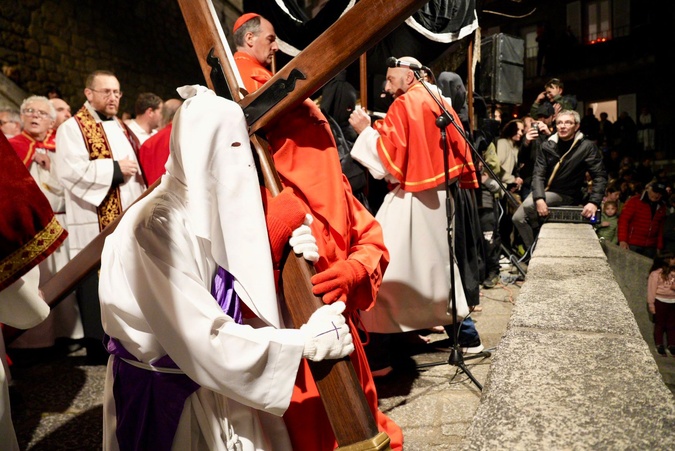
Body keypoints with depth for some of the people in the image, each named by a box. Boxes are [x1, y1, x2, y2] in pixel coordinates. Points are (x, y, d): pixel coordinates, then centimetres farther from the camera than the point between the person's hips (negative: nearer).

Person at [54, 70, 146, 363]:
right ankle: (98, 347, 8)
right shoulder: (73, 128, -4)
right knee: (97, 287, -2)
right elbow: (70, 171, -18)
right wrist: (114, 169, -14)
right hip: (95, 224, -7)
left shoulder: (121, 128, 20)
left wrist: (135, 177, 9)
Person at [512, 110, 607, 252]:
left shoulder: (587, 147, -11)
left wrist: (594, 202, -27)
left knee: (528, 205, -27)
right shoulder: (547, 145, -3)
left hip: (566, 195, -4)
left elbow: (600, 176, -12)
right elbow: (538, 174, -9)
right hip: (543, 190, 4)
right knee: (518, 218, -10)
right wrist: (539, 198, -27)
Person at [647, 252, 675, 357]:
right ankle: (659, 346, 15)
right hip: (660, 301, -5)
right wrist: (651, 304, -11)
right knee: (659, 324, 6)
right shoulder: (656, 273, -10)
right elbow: (651, 289, -9)